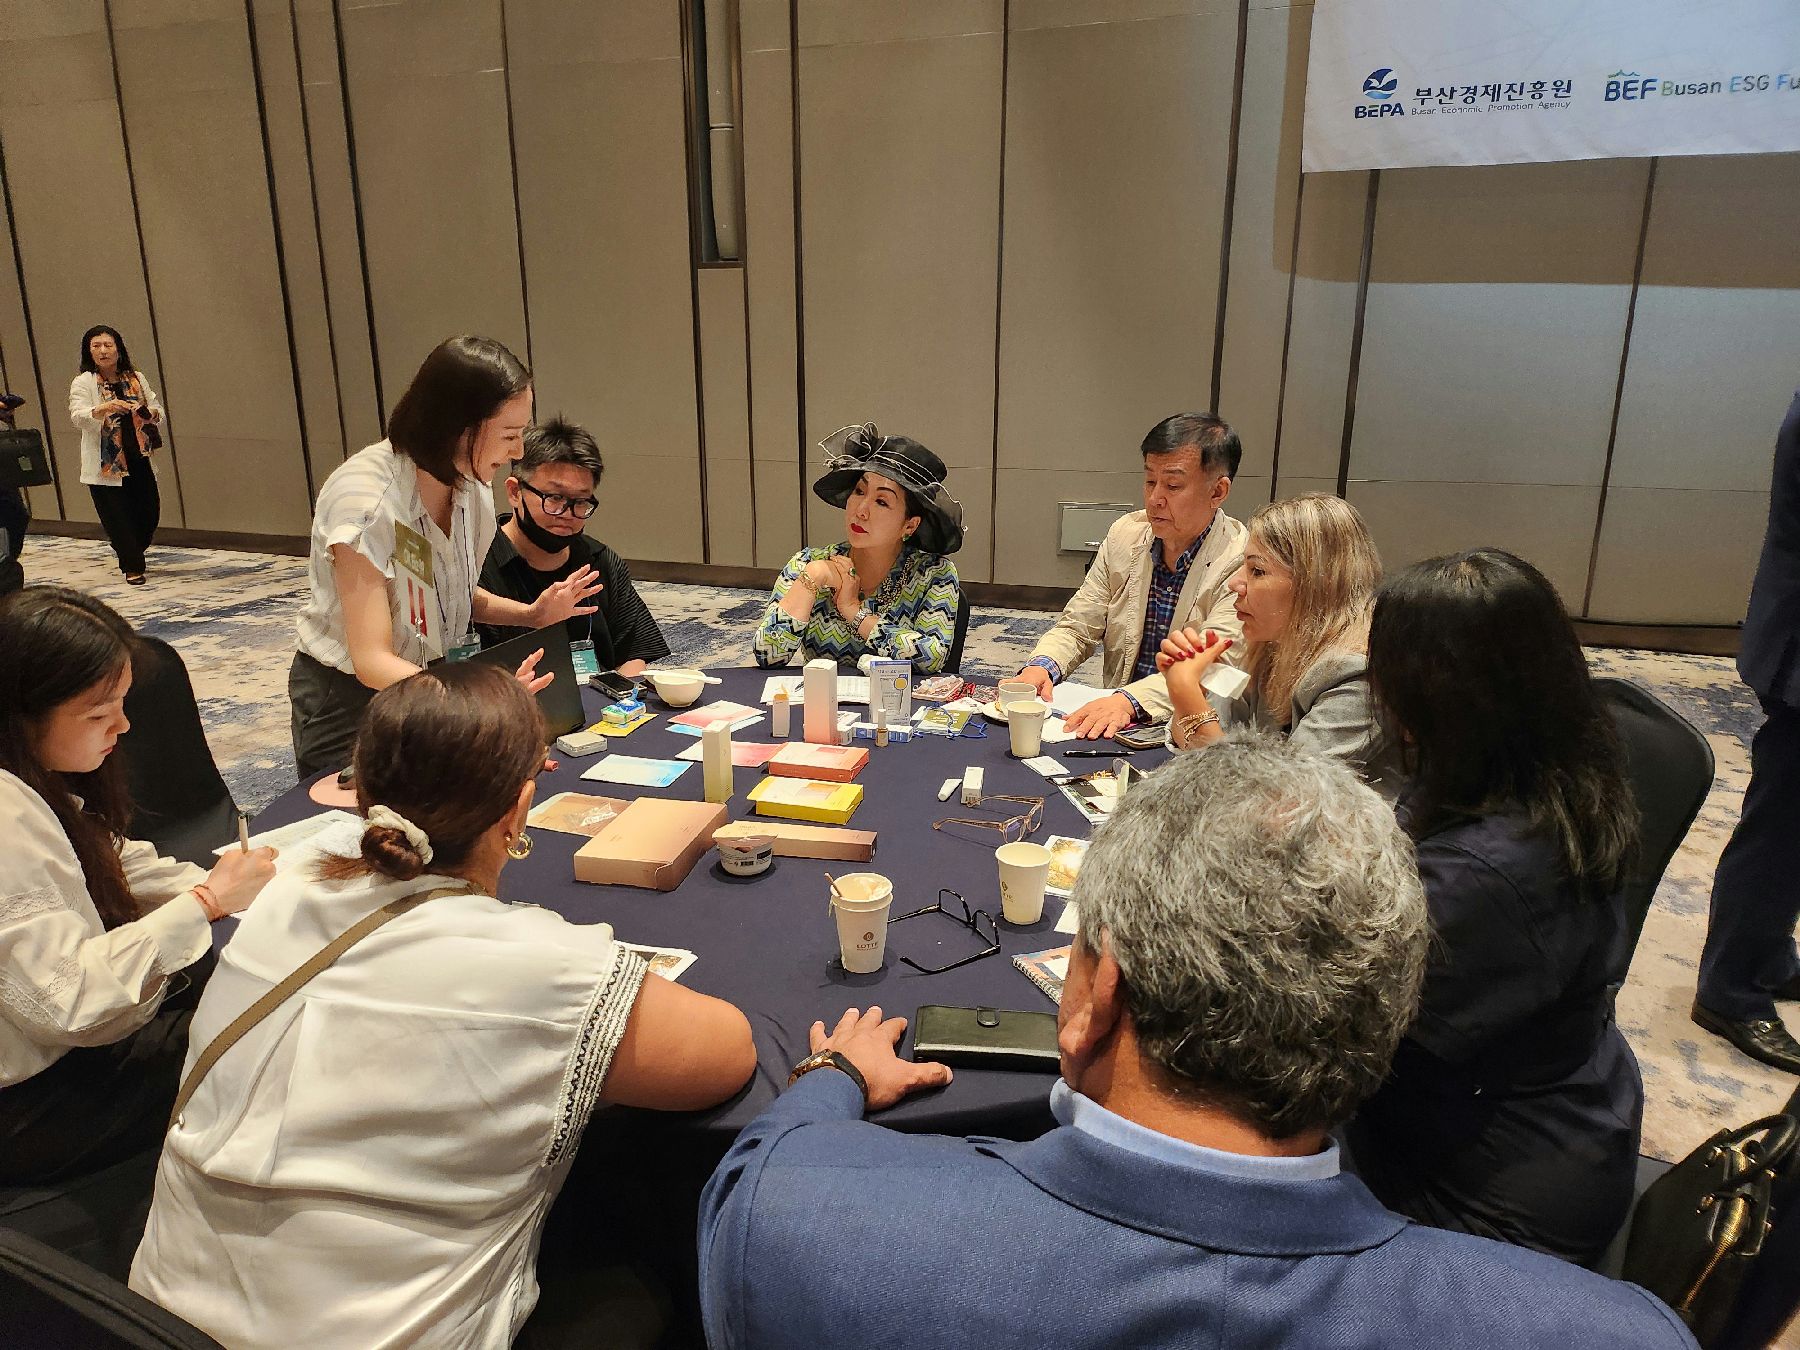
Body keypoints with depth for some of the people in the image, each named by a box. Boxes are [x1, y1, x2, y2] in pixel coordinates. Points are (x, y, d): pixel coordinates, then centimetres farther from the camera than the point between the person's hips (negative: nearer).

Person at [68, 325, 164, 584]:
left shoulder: (136, 379, 9)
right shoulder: (82, 383, -4)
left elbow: (156, 408, 15)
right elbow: (77, 417, -18)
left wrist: (152, 413, -10)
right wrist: (103, 408, -39)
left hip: (138, 459, 4)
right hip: (104, 464, -4)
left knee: (150, 513, 8)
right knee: (117, 517, -3)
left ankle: (131, 554, 35)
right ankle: (132, 568, 11)